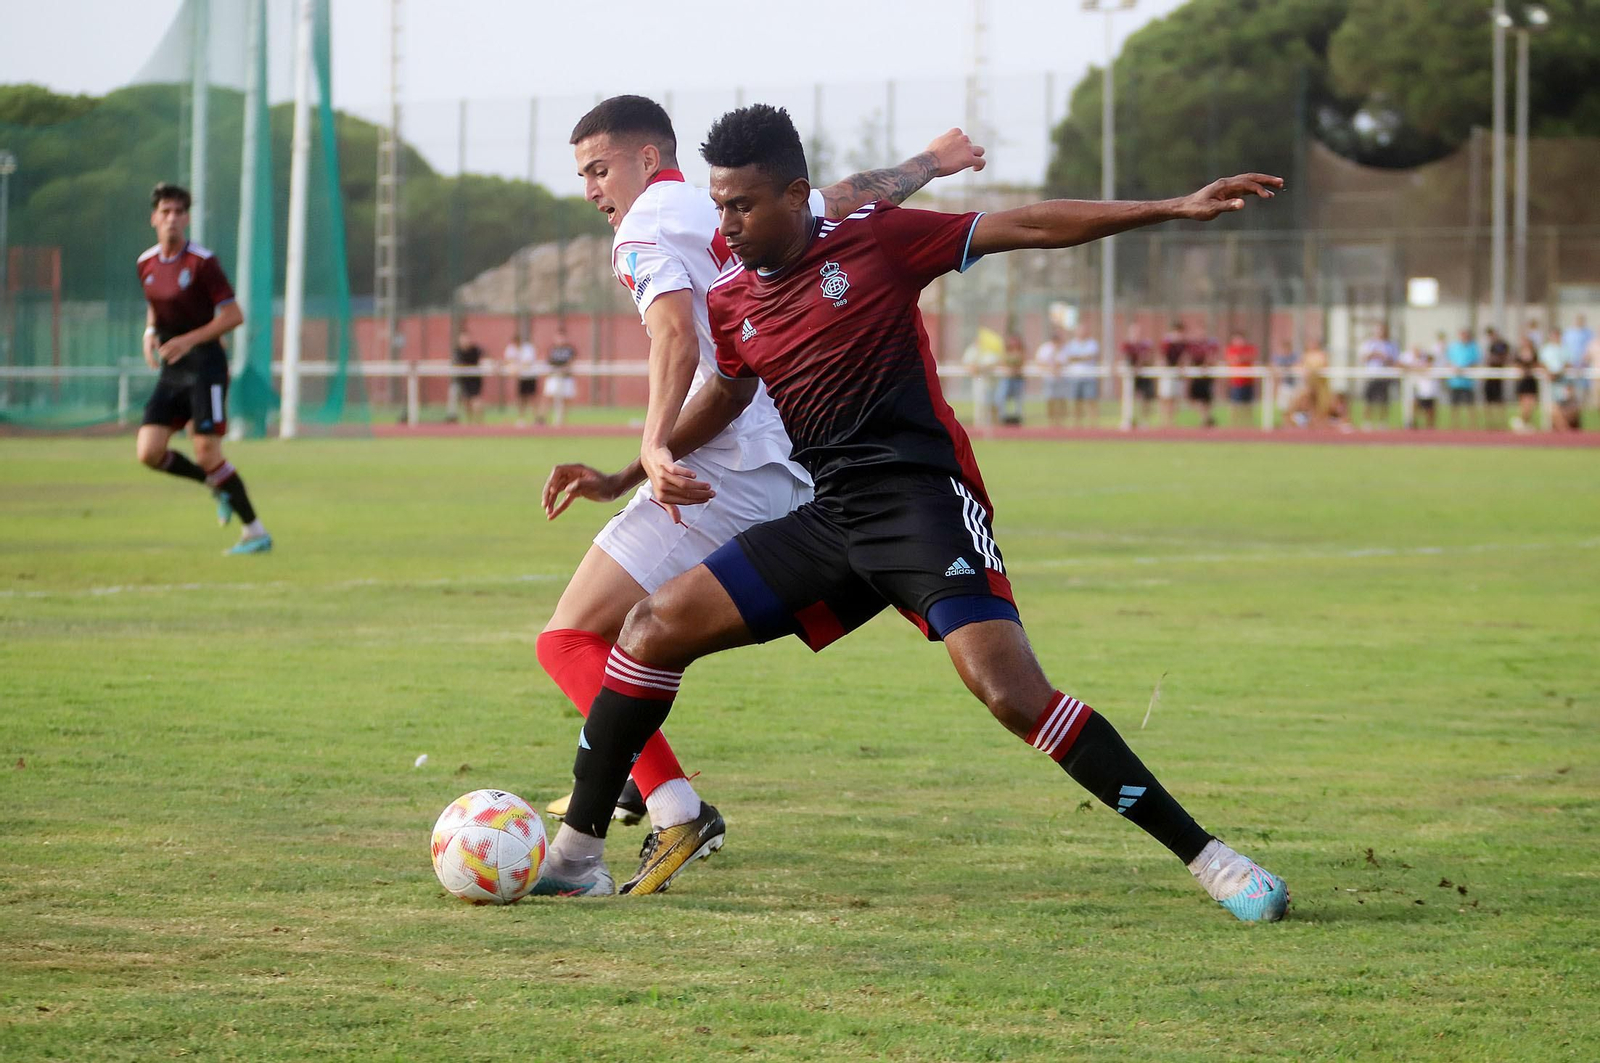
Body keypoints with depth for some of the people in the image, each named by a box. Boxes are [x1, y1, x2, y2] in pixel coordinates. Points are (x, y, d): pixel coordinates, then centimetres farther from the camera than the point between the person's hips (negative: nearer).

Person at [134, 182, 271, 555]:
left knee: (207, 454, -13)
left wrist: (189, 339, -20)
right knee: (149, 452, -5)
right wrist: (150, 333, 3)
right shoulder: (147, 264, 8)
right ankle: (219, 487, 18)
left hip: (205, 366, -6)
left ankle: (256, 531, -1)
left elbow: (233, 315, -11)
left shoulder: (202, 262, -11)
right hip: (171, 371, 6)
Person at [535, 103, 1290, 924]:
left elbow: (1028, 228, -3)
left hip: (924, 503, -6)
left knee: (1011, 690, -23)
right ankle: (576, 852, 8)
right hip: (831, 520, 6)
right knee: (655, 626, -2)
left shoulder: (874, 240, -5)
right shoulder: (729, 304, 10)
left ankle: (1205, 858, -17)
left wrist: (1175, 209, -5)